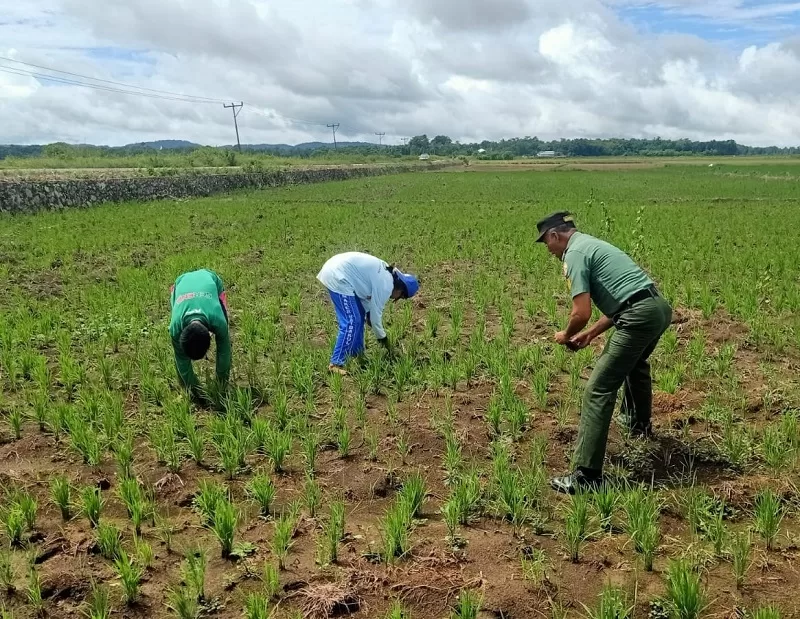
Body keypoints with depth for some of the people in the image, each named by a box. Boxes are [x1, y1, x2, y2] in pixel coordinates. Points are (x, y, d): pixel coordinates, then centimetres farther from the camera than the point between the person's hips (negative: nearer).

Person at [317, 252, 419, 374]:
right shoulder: (386, 285, -13)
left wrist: (368, 313, 11)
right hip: (337, 276, -11)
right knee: (351, 322, -11)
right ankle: (336, 364, -7)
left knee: (359, 316, 18)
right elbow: (376, 314, -7)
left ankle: (356, 354, 28)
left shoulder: (386, 274, 14)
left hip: (337, 270, 11)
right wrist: (383, 337, 7)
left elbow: (365, 292, 21)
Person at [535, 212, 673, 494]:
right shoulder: (591, 244, 24)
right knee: (635, 362, 38)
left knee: (598, 391, -9)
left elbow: (582, 313, -15)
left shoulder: (574, 254, -6)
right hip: (660, 306, 10)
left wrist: (566, 335, 6)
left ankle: (586, 475, -11)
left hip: (640, 317, -10)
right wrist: (590, 334, 25)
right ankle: (639, 423, 61)